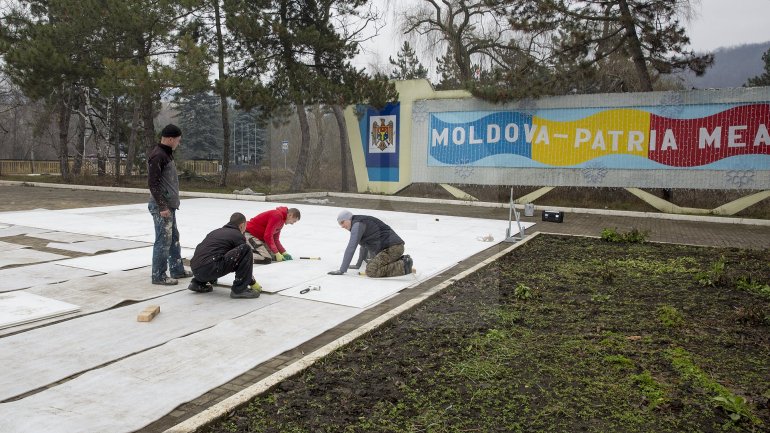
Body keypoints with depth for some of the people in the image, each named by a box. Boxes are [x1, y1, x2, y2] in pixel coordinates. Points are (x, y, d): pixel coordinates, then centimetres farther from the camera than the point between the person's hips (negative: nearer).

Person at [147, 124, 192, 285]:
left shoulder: (167, 153, 14)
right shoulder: (157, 155, -15)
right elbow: (153, 183, -20)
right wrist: (162, 206, -21)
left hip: (169, 205, 10)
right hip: (161, 206, -10)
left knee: (174, 239, 17)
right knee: (163, 241, -4)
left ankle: (177, 270, 27)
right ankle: (158, 276, 5)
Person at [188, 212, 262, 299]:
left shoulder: (216, 231, 27)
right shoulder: (238, 235, 6)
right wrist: (253, 283, 23)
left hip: (195, 270, 8)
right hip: (210, 269, -8)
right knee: (246, 249, -8)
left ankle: (198, 283, 22)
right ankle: (239, 289, -9)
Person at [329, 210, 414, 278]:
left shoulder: (357, 224, -8)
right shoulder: (363, 223, 22)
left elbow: (351, 248, -13)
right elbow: (365, 245, 34)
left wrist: (342, 270, -10)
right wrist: (358, 264, 41)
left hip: (392, 248, -11)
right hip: (396, 247, 11)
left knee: (371, 271, -22)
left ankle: (403, 266, -14)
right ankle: (402, 261, 17)